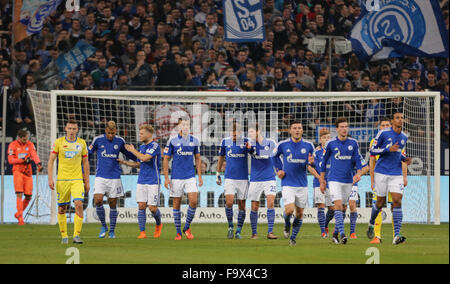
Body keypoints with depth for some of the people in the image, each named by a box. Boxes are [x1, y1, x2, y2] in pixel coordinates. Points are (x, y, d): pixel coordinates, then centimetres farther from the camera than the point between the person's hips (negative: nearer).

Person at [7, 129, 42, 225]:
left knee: (28, 196, 3)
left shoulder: (30, 144, 5)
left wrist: (38, 163, -31)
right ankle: (20, 217, -11)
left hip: (28, 172, 4)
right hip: (17, 171, -4)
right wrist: (23, 160, -20)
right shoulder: (13, 145, -3)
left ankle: (18, 214, 23)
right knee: (19, 194, -14)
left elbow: (34, 155, -11)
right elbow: (10, 160, -9)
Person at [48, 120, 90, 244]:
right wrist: (50, 179, -8)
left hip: (77, 179, 0)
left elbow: (85, 162, 13)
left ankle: (76, 235, -14)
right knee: (62, 209, 3)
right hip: (62, 180, 0)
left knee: (79, 205, -16)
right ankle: (64, 236, 16)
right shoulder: (58, 142, 1)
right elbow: (51, 160, 2)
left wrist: (87, 182, 12)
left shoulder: (81, 143, 7)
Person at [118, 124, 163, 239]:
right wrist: (124, 162, 12)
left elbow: (145, 158, -23)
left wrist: (133, 150, -10)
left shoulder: (155, 146, -11)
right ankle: (142, 232, -1)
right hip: (141, 181, 6)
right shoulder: (142, 147, 14)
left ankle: (158, 224, 25)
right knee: (141, 206, -3)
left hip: (153, 182, -6)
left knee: (153, 208, -4)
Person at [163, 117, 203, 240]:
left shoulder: (194, 141, 6)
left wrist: (200, 176, 10)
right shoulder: (172, 141, -3)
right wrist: (166, 178, -5)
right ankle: (178, 232, 12)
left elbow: (197, 159, 14)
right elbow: (166, 159, 1)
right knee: (177, 203, 3)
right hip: (176, 178, -2)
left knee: (193, 201, -11)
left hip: (190, 177, 2)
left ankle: (187, 227, 8)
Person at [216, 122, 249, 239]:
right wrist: (218, 174, 19)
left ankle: (238, 232, 12)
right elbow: (221, 157, 17)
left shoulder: (245, 142, -1)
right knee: (229, 202, -16)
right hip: (229, 178, 0)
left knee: (242, 205, 2)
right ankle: (230, 226, 3)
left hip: (243, 178, 0)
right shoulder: (225, 142, 4)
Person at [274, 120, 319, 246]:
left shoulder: (308, 145, 1)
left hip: (302, 184, 2)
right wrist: (279, 169, 8)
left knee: (299, 213, 5)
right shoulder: (283, 145, -1)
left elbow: (310, 166, 9)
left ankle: (293, 238, 23)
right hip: (288, 184, -2)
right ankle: (287, 225, 17)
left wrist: (310, 163, -15)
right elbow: (276, 156, 20)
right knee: (289, 210, -17)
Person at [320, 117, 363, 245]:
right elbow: (324, 161, 9)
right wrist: (322, 180, 9)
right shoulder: (330, 143, -1)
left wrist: (358, 173, -12)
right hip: (334, 180, -3)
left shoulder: (353, 143, 4)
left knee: (343, 207, 8)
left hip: (348, 180, 3)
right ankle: (342, 234, -25)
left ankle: (335, 234, 21)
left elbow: (357, 160, 7)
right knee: (338, 204, -17)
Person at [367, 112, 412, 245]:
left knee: (397, 201, -12)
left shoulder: (404, 137, 10)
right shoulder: (383, 133, -5)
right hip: (382, 173, -3)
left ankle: (396, 235, -18)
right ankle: (371, 224, 36)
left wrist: (405, 159, 6)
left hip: (396, 174, 3)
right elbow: (372, 151, -5)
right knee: (380, 202, 5)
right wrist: (389, 149, -17)